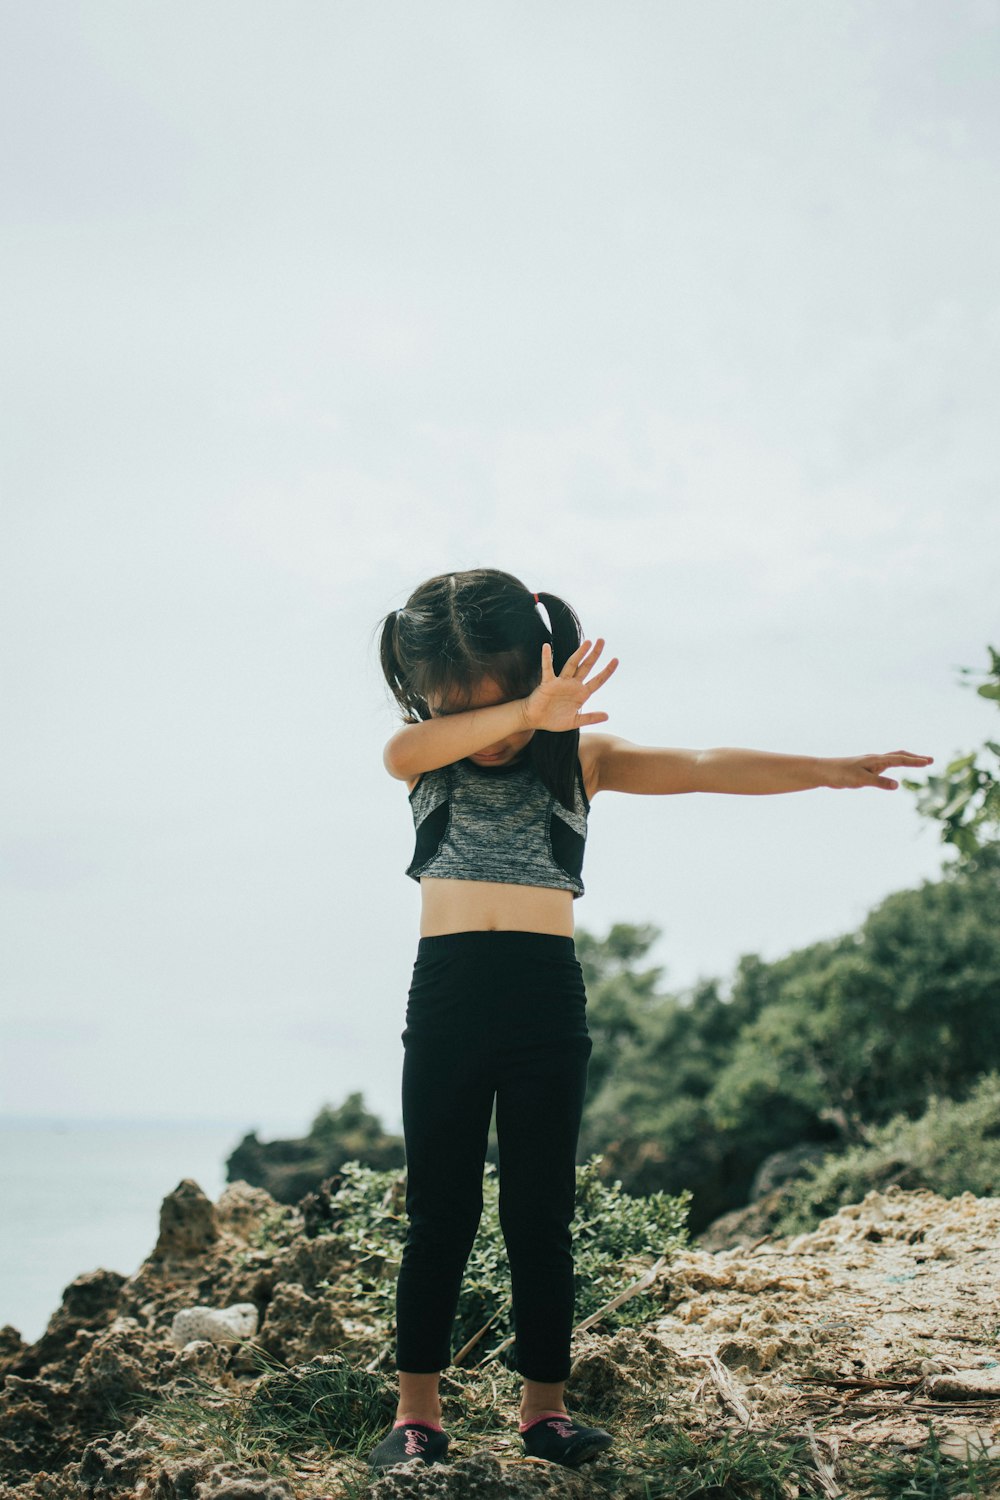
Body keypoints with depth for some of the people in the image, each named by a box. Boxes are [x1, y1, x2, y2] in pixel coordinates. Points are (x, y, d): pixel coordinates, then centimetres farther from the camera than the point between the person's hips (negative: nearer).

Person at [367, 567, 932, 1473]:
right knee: (440, 1212, 3)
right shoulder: (423, 759, 3)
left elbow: (699, 770, -10)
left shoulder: (581, 755, 3)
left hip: (547, 998, 0)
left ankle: (545, 1406, 14)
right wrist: (525, 714, -40)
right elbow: (408, 748, -23)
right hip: (445, 994, 0)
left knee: (541, 1211, 5)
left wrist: (830, 771, -24)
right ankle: (418, 1411, 9)